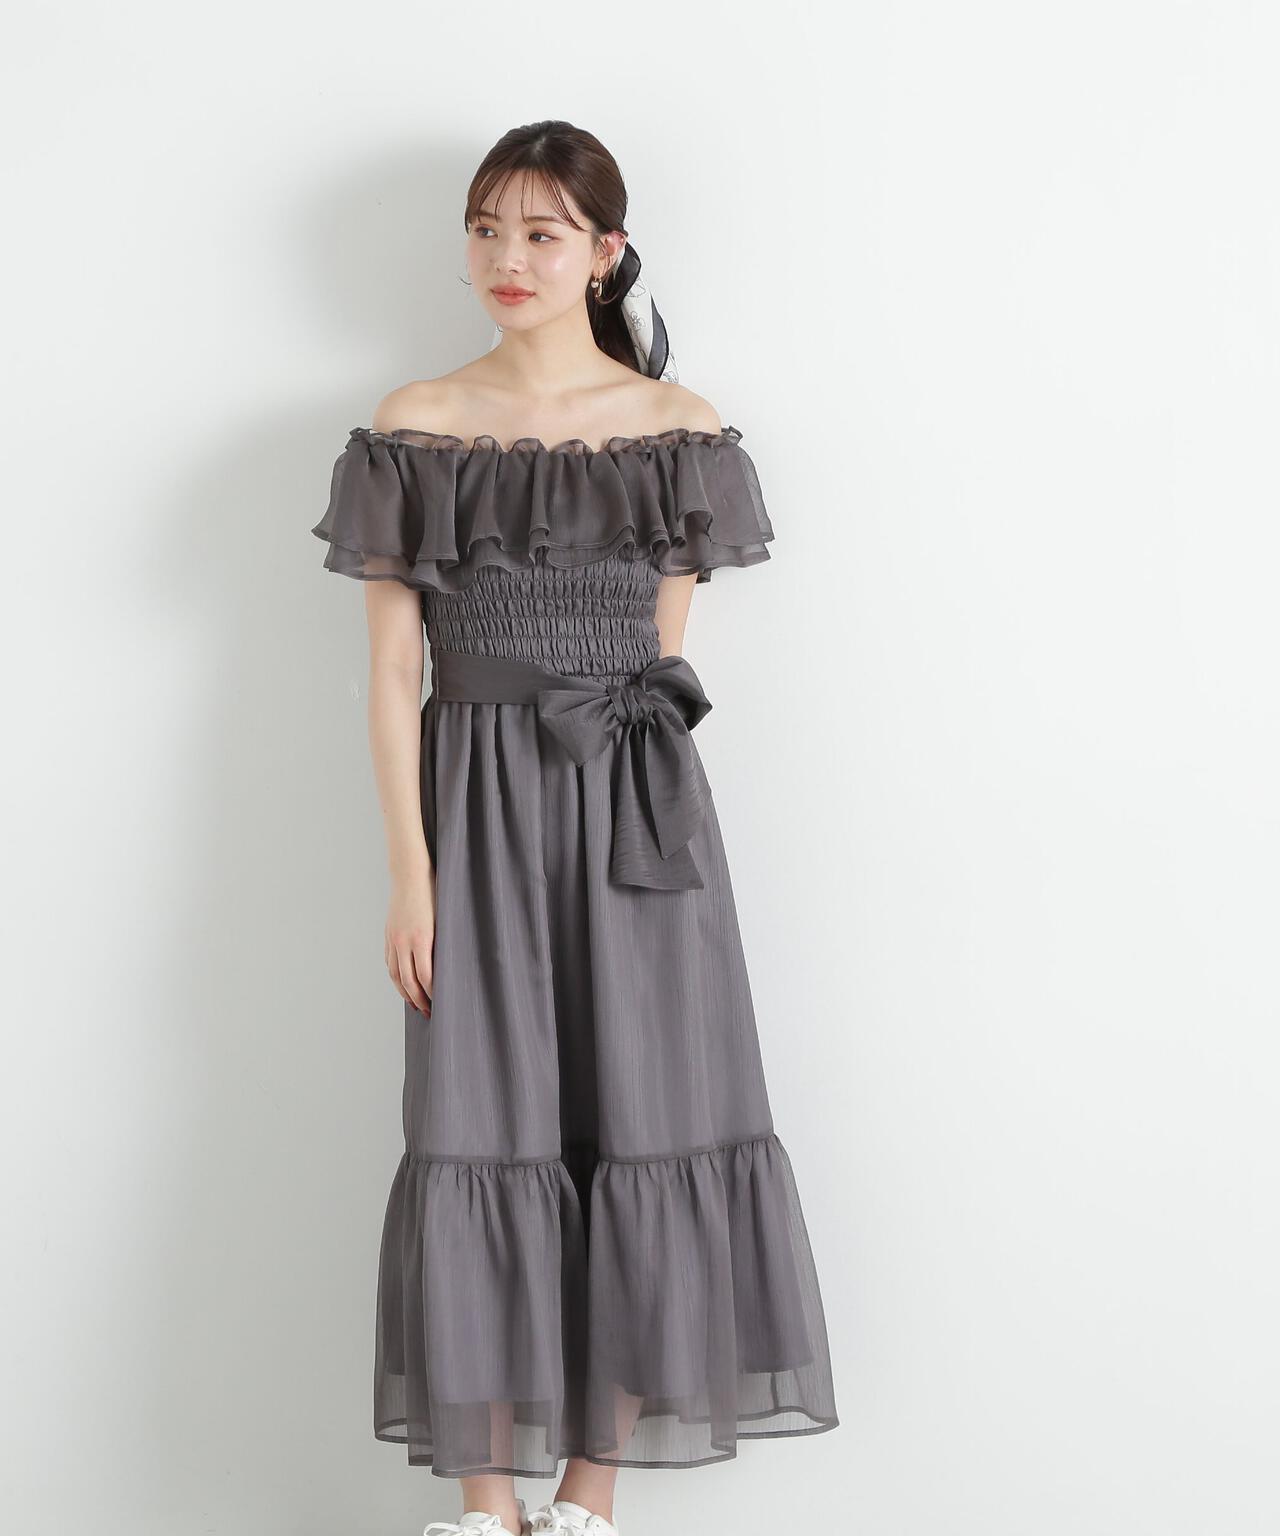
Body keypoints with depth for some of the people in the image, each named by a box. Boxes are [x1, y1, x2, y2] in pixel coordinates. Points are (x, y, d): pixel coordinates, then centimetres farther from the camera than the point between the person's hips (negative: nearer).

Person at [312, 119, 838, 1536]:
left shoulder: (675, 426, 4)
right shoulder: (414, 426, 3)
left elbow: (665, 651, 6)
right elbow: (392, 666, 1)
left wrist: (620, 800, 0)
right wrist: (411, 869, -5)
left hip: (636, 815, 1)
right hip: (476, 811, 0)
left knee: (645, 1138, 1)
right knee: (480, 1147, 2)